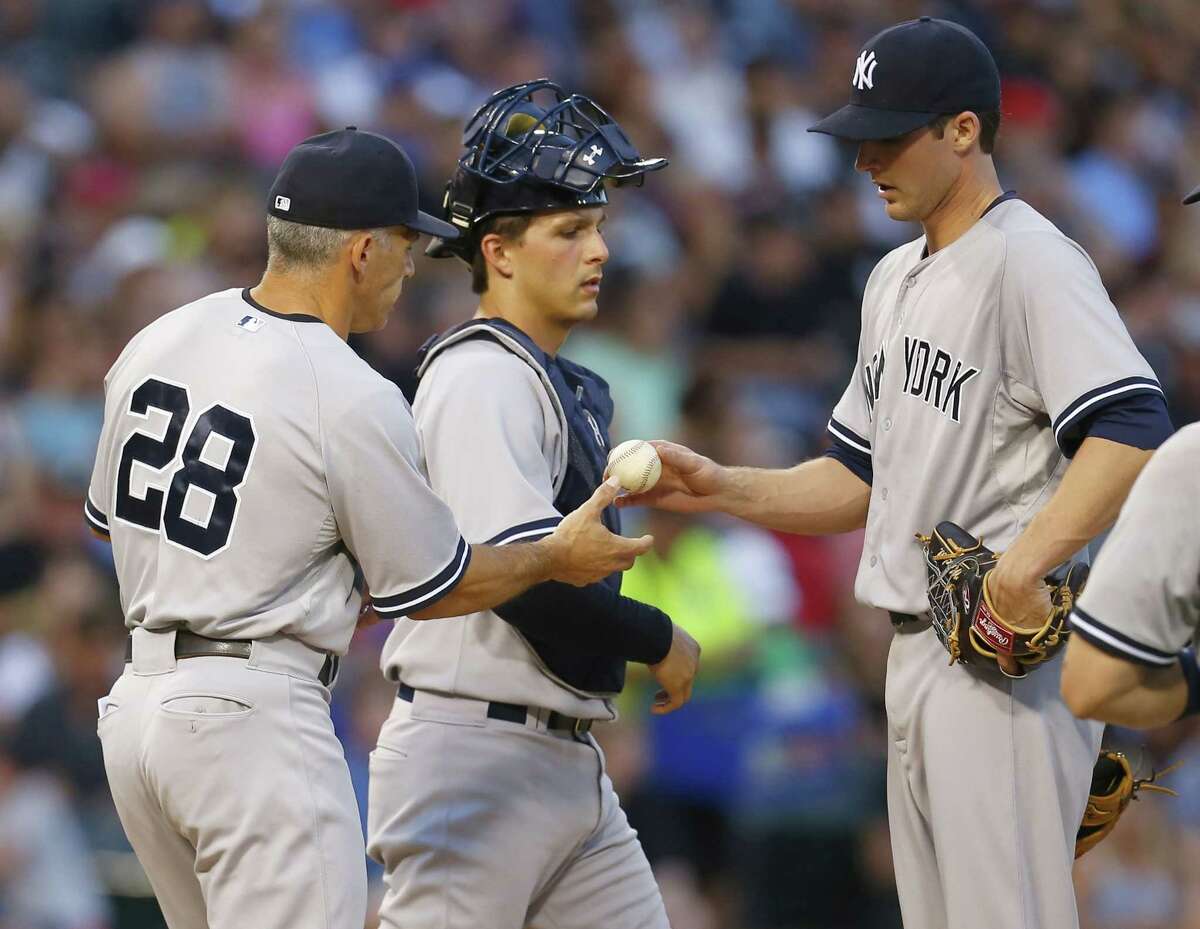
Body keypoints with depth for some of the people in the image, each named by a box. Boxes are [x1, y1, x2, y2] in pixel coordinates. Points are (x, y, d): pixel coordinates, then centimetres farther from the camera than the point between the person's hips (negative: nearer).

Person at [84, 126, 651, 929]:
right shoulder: (352, 400, -15)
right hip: (256, 716, -8)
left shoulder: (155, 343, 7)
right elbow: (432, 588, -4)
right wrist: (557, 558, 13)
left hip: (136, 706, 8)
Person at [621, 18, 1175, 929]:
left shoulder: (1030, 262, -12)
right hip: (914, 651, 10)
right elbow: (861, 481, 23)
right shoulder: (896, 280, 18)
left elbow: (1134, 426, -26)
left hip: (1006, 656, -10)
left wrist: (1024, 567, -32)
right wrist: (722, 488, 9)